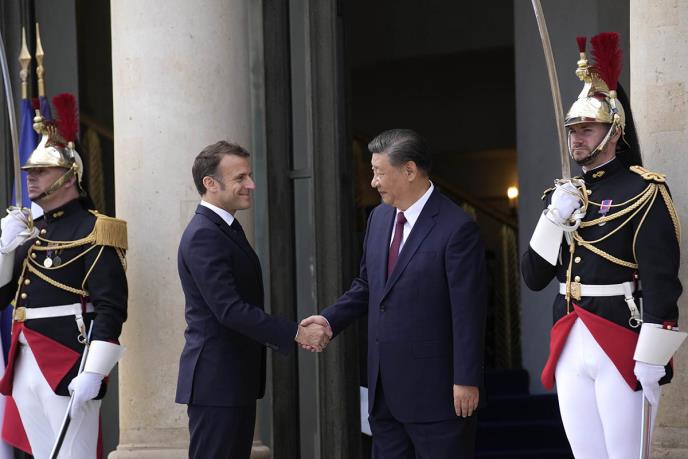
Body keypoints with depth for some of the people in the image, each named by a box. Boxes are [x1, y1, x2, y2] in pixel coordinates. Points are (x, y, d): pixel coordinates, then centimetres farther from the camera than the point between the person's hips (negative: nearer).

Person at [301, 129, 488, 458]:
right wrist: (330, 319, 2)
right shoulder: (379, 218, 9)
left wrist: (466, 381, -15)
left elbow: (468, 311, -15)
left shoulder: (456, 228, -14)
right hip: (384, 386, 7)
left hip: (433, 387, -7)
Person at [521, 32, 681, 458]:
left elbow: (662, 280, -13)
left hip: (621, 348, -6)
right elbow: (534, 277, 12)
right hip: (570, 349, 6)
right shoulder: (563, 195, 15)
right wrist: (554, 218, -3)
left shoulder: (644, 191, -6)